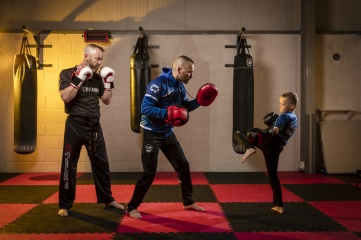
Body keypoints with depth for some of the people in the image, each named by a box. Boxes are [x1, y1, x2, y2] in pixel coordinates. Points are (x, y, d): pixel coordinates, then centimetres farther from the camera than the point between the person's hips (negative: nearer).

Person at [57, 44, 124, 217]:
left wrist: (108, 83, 3)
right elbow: (65, 97, -19)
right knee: (69, 165, 1)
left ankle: (108, 200, 24)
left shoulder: (97, 77, 10)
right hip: (75, 125, -5)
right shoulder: (68, 74, -5)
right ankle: (64, 205, 14)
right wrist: (79, 79, -21)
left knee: (101, 164, 11)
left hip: (94, 126, 5)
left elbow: (106, 101, 14)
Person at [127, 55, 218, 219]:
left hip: (167, 133, 8)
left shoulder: (180, 85, 3)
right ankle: (132, 207, 10)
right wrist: (168, 114, -35)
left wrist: (199, 101, -3)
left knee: (183, 165, 11)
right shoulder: (158, 84, -22)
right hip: (151, 133, -8)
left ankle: (188, 202, 27)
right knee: (149, 173, -6)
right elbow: (145, 109, -27)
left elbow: (185, 106, 14)